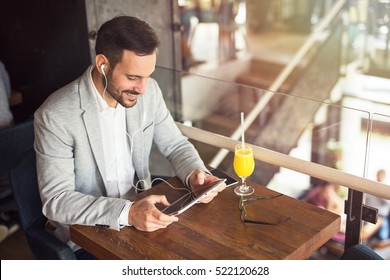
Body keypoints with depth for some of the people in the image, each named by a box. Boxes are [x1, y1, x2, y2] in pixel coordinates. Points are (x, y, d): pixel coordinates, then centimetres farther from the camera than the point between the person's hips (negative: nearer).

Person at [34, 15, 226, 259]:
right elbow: (56, 200, -22)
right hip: (88, 234, -4)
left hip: (143, 212, 5)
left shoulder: (149, 91, -6)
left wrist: (195, 173, -17)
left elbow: (176, 145, 5)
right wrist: (126, 212, -35)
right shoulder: (55, 116, -22)